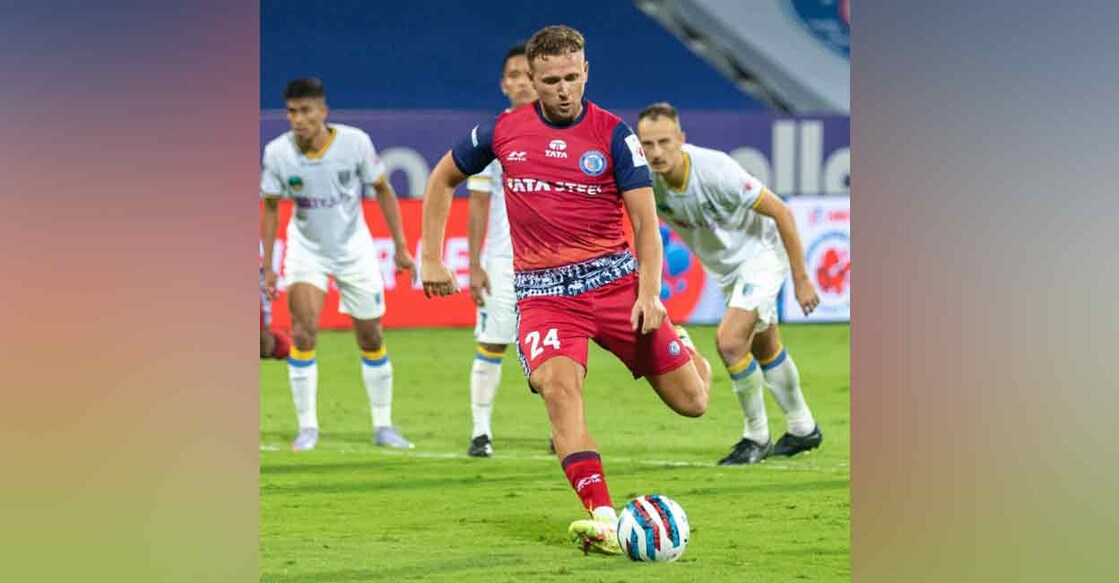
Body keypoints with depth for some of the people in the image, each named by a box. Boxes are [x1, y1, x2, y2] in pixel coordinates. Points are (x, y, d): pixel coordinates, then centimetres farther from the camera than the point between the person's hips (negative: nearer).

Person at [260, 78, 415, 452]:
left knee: (371, 337, 6)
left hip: (353, 248, 1)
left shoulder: (355, 142, -18)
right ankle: (307, 427, -8)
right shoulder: (277, 153, -16)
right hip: (306, 249, -1)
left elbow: (382, 190, -4)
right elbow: (270, 208, -3)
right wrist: (267, 266, -5)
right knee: (304, 331, -17)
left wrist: (400, 246, -4)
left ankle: (383, 426, 19)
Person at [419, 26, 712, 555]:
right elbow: (442, 180, 19)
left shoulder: (613, 134, -3)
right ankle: (603, 520, -36)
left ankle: (678, 348, 38)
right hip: (542, 290, 0)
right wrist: (431, 259, 13)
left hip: (615, 278, 0)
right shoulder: (503, 131, 4)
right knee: (558, 385, -30)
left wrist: (649, 294, -17)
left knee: (692, 402, 0)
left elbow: (645, 221, -4)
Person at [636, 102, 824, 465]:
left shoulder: (716, 171, -34)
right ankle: (803, 429, 40)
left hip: (761, 254, -7)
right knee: (763, 349, 20)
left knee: (729, 341, -22)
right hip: (725, 268, 7)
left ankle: (756, 437, -3)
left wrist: (801, 279, -19)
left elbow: (781, 213, -23)